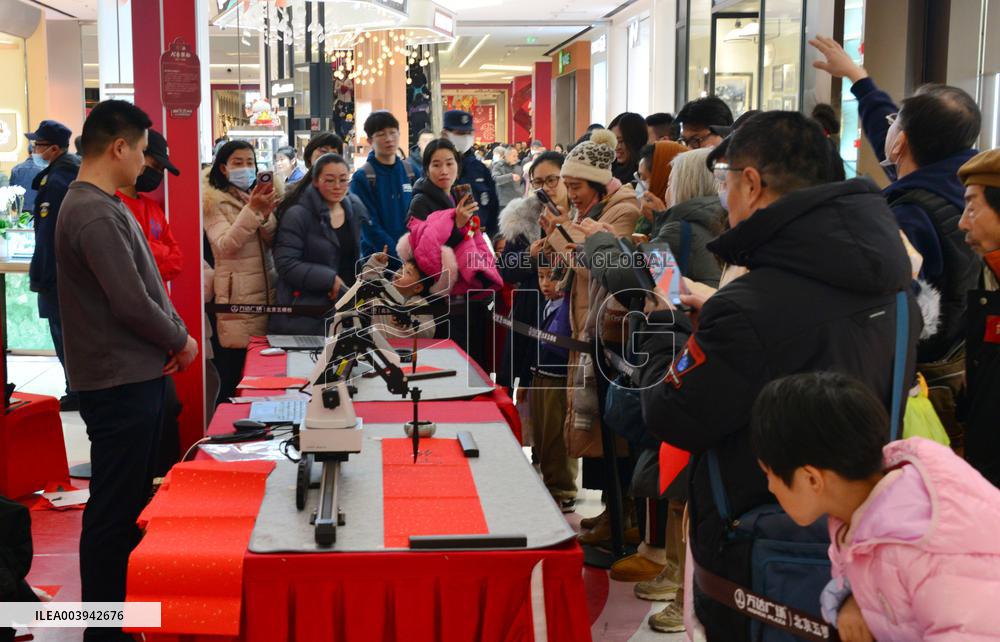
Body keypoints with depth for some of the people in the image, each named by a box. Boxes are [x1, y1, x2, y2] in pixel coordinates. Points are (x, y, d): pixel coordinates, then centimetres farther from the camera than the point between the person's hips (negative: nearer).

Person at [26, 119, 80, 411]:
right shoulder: (79, 174, 9)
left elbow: (47, 235, -20)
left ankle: (76, 393, 4)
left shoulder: (55, 181, -19)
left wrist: (38, 276, -16)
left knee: (63, 333, -1)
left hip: (58, 273, -9)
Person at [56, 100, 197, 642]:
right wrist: (180, 342, -8)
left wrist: (175, 332, 4)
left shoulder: (104, 206, 13)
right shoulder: (96, 215, -20)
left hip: (133, 377, 10)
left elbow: (146, 283, 17)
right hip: (120, 383, -10)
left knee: (129, 501, 19)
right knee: (113, 511, -1)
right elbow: (132, 304, -23)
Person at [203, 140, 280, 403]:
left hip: (267, 292, 6)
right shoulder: (213, 201, -2)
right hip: (234, 298, -6)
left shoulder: (259, 194, 16)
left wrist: (266, 214, -15)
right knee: (233, 382, -5)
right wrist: (252, 209, -26)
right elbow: (225, 245, -16)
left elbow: (272, 241, 5)